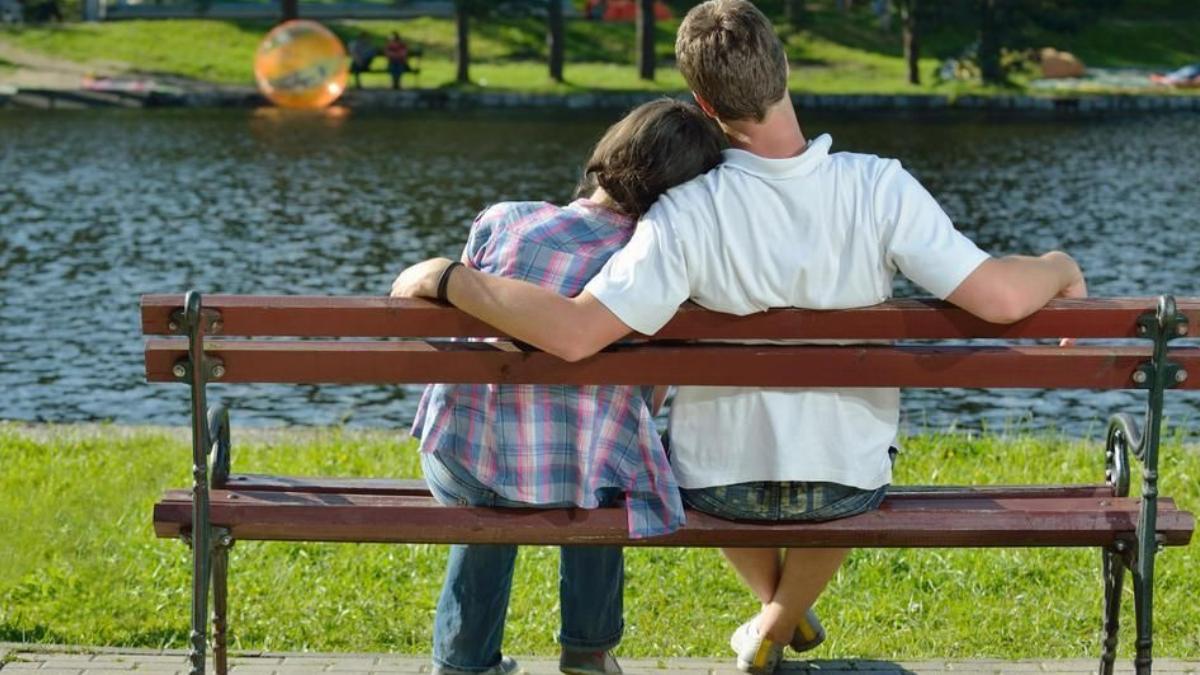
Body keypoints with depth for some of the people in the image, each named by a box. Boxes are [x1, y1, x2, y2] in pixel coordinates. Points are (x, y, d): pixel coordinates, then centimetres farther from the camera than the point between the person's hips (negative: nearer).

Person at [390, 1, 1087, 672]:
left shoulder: (689, 216, -25)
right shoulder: (880, 189, -22)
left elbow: (574, 333, -31)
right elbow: (999, 297, -22)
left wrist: (447, 277, -20)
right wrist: (1058, 267, 0)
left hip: (720, 485, 0)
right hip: (849, 481, 1)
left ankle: (778, 604, 50)